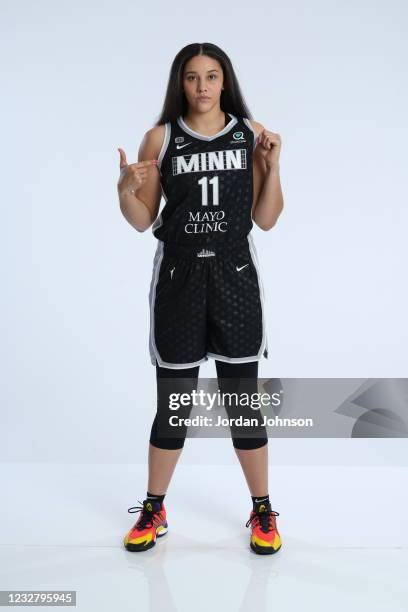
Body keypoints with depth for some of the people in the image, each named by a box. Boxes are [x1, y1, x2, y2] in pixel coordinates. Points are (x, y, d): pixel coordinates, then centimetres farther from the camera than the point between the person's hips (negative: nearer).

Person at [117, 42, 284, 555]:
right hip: (178, 276, 0)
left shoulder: (251, 134, 3)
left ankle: (262, 511, 25)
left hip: (235, 275, 1)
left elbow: (266, 220, 4)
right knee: (172, 405, 6)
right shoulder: (159, 138, 1)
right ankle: (154, 510, 27)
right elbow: (143, 222, 2)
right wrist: (125, 190, -16)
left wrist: (273, 165, -8)